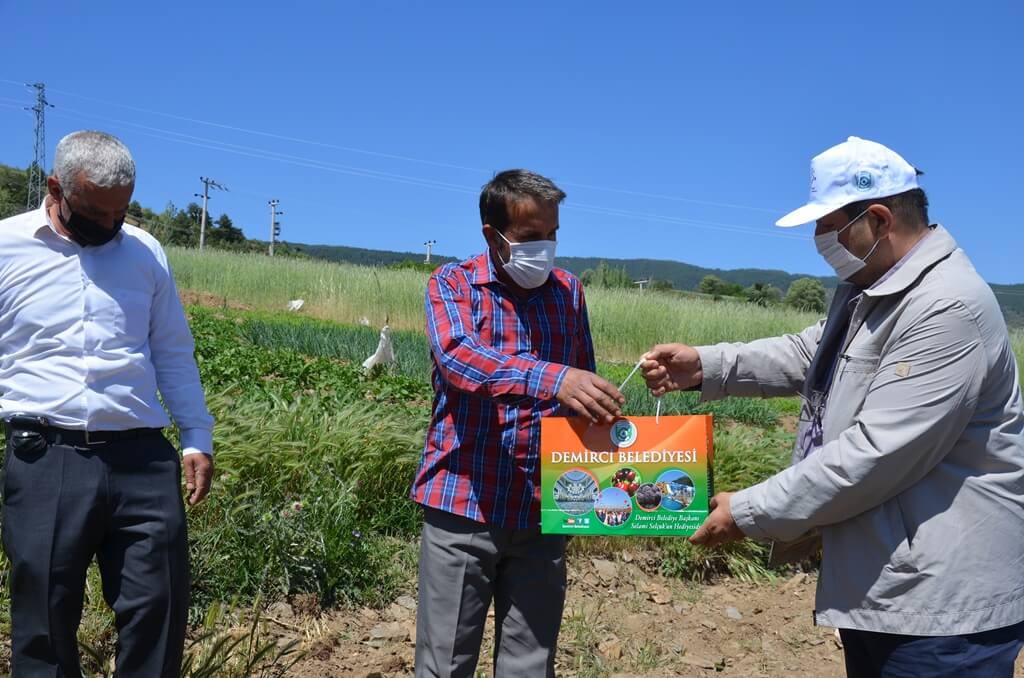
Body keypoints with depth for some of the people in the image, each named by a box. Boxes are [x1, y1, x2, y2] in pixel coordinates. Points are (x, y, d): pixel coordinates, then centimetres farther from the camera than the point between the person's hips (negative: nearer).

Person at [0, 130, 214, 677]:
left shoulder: (144, 251, 10)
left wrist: (197, 438, 10)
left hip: (142, 457, 2)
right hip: (45, 459, -2)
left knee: (160, 607, 5)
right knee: (45, 620, 7)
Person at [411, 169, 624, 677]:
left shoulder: (569, 292, 8)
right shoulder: (452, 284, -3)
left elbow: (584, 387, 14)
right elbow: (460, 359, -23)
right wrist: (551, 378, -39)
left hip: (542, 510, 3)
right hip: (463, 504, -3)